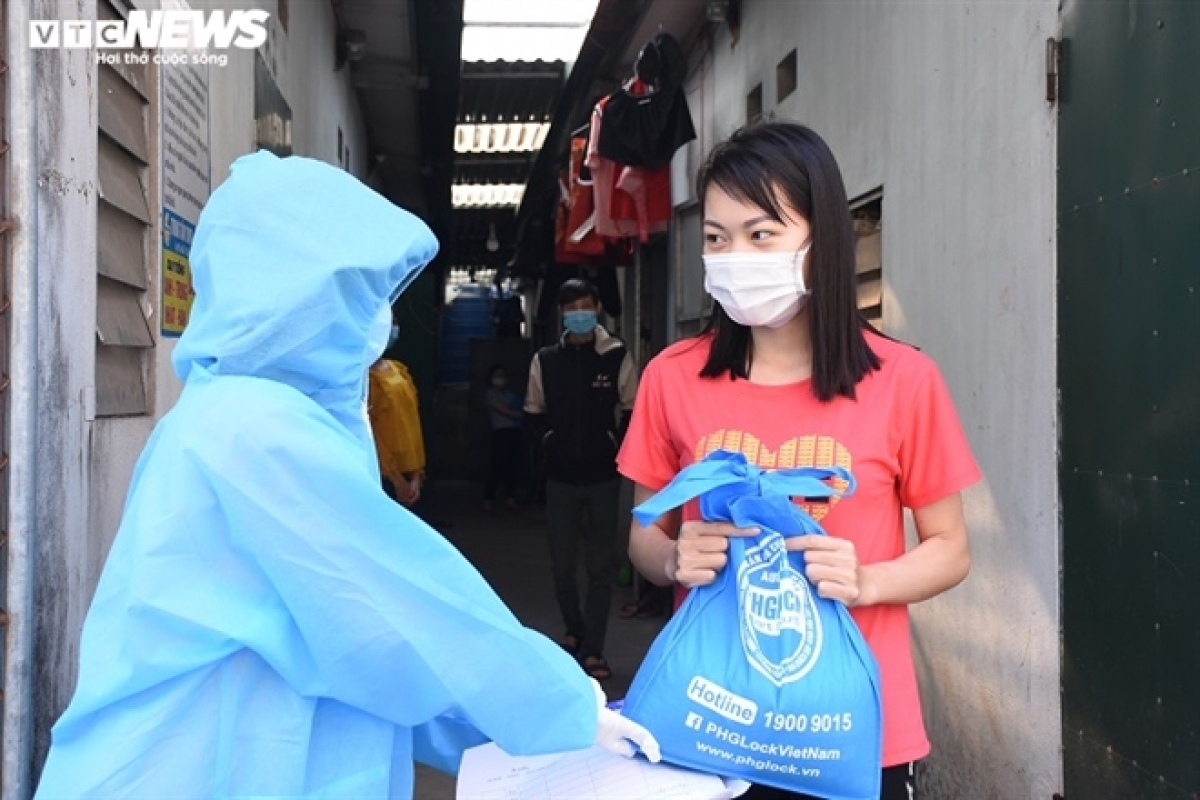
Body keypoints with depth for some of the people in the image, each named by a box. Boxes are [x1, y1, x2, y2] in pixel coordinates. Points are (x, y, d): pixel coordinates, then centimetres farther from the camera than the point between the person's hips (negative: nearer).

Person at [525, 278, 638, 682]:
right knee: (562, 563, 10)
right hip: (560, 477, 2)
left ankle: (592, 649, 9)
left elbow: (633, 410, 3)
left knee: (601, 565, 0)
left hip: (603, 476, -2)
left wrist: (614, 443, -5)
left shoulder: (617, 356, -5)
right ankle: (574, 630, 33)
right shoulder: (545, 360, 1)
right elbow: (534, 412, 13)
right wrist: (551, 440, 1)